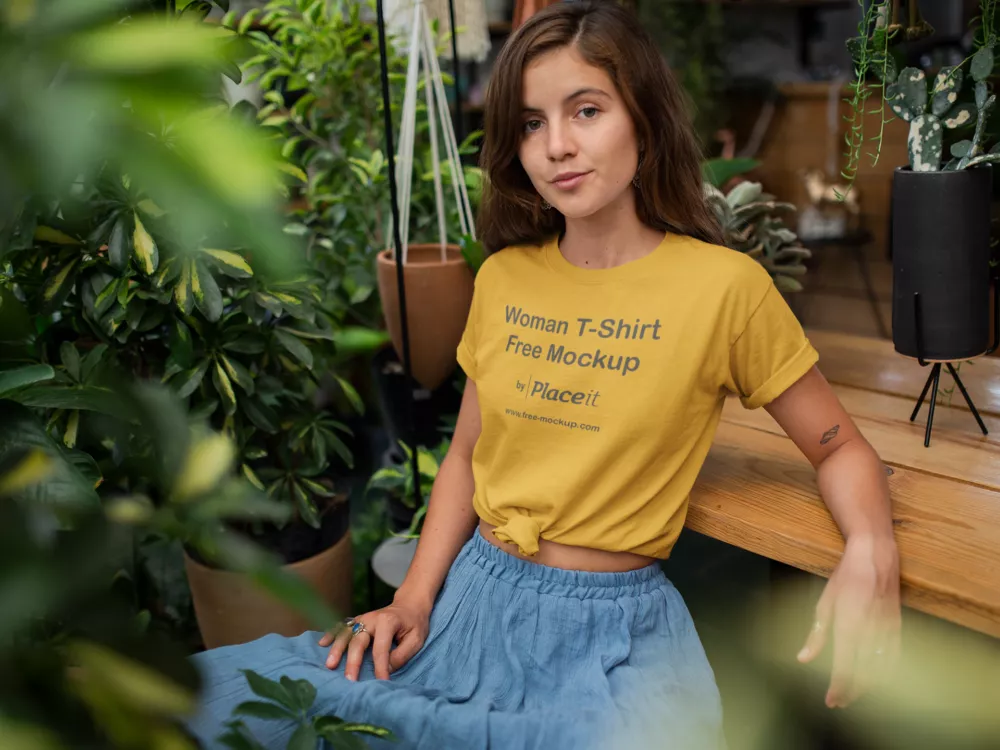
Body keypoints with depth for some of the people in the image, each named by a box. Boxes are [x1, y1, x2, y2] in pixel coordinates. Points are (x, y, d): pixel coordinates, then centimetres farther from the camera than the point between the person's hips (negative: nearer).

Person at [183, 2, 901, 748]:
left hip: (613, 630, -2)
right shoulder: (504, 278, 6)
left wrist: (870, 549, -18)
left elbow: (839, 447, 2)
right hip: (474, 596, 3)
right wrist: (415, 596, 0)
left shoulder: (725, 285, -7)